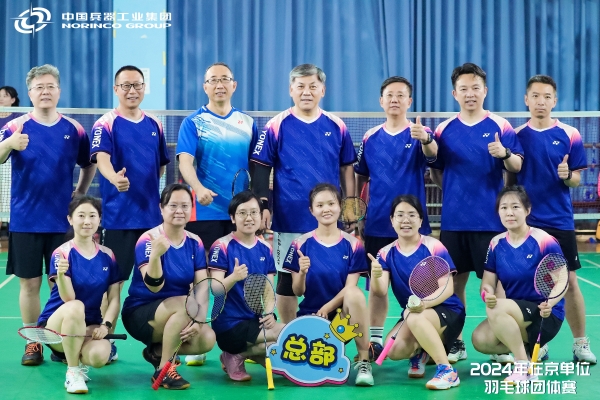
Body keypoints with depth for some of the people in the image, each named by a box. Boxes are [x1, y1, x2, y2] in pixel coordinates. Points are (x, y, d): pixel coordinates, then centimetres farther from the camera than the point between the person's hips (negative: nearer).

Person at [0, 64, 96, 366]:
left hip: (62, 222, 1)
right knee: (29, 283, 3)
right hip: (25, 221, -1)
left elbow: (89, 166, 17)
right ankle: (33, 343, 14)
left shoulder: (73, 129, 3)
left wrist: (80, 194, 4)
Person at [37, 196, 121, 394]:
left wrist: (105, 325, -13)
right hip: (55, 325, -2)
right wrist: (61, 274, -39)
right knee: (75, 307, -38)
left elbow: (114, 298, 3)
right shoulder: (61, 253, -10)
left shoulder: (107, 256, 1)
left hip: (89, 325, 2)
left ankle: (78, 358, 8)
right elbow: (68, 299, -20)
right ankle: (73, 372, -19)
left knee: (99, 356, -31)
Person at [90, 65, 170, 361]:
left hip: (152, 215, 5)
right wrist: (114, 178, -40)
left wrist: (149, 190, 9)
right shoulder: (105, 124, -3)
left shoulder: (154, 124, 12)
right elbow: (101, 158, -20)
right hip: (119, 217, -4)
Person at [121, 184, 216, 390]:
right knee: (184, 304, -33)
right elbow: (154, 287, -25)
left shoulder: (195, 243, 0)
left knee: (206, 339, -21)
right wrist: (155, 255, -43)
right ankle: (163, 370, -17)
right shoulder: (148, 240, -16)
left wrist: (198, 320, -22)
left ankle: (155, 352, 6)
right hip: (140, 314, -5)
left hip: (177, 317, 6)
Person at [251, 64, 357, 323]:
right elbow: (261, 169, -1)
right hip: (289, 219, -2)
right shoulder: (277, 126, -1)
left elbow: (346, 169, 11)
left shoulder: (336, 127, 5)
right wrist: (263, 206, -9)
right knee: (287, 279, 7)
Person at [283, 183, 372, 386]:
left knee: (354, 293, -34)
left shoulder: (353, 244, 0)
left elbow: (350, 288, -6)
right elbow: (298, 291, -1)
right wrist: (302, 273, -22)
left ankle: (364, 361, -23)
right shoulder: (301, 244, 1)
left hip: (342, 313, 0)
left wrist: (326, 308, -21)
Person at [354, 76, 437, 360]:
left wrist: (425, 139, -48)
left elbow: (432, 153, -26)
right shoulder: (370, 138, 7)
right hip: (377, 224, 3)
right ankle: (375, 340, 16)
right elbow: (360, 178, 15)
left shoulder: (420, 134, -3)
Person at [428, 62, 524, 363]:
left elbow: (517, 167, -3)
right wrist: (453, 190, 0)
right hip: (454, 220, 2)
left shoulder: (500, 126, 1)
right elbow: (435, 172, 13)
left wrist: (506, 154, -23)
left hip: (490, 220, -2)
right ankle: (455, 343, 17)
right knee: (455, 280, 7)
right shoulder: (444, 129, 7)